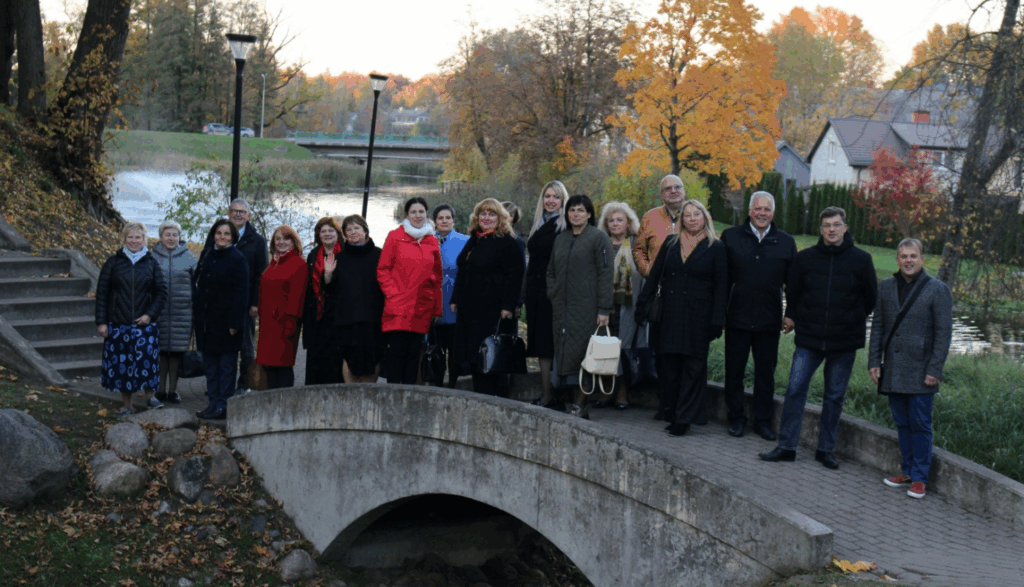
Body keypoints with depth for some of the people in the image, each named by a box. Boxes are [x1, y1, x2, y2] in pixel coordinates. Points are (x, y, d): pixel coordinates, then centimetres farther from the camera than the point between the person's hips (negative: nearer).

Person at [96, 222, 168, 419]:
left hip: (144, 323, 0)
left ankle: (150, 397, 11)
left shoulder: (151, 263, 6)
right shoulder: (113, 262, 3)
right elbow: (102, 292, 4)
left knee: (147, 360, -9)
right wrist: (101, 321, -1)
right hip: (118, 323, 0)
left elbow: (161, 291, 7)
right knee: (120, 364, 3)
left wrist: (150, 314, -5)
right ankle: (126, 405, 15)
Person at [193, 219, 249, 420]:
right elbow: (198, 283, 19)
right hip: (206, 318, 7)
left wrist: (235, 322, -16)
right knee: (210, 363, 11)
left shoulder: (237, 259, -9)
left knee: (226, 364, 0)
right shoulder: (207, 255, 10)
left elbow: (241, 293, -11)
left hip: (225, 319, -7)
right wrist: (197, 304, 6)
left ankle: (223, 406, 4)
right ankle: (213, 402, 18)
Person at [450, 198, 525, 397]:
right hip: (470, 310, 8)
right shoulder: (473, 241, 18)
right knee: (473, 357, 8)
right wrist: (455, 299, 18)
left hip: (493, 312, -8)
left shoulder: (507, 243, -6)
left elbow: (514, 276, -12)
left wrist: (508, 306, -18)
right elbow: (462, 274, 24)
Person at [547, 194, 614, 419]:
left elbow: (605, 274, -8)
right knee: (565, 354, 4)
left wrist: (603, 309, -14)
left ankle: (580, 406, -3)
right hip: (562, 308, 6)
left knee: (581, 352, -8)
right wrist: (553, 296, 8)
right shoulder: (560, 239, 16)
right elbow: (551, 272, 24)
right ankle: (575, 402, 9)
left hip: (586, 308, -6)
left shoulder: (598, 238, -3)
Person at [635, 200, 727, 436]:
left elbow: (720, 287, -2)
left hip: (698, 317, -3)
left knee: (693, 367, -1)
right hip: (671, 316, 3)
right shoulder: (671, 243, 10)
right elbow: (654, 276, 13)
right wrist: (642, 304, 6)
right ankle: (673, 414, 14)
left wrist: (716, 321, -8)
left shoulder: (716, 248, 0)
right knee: (670, 366, 5)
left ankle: (685, 418, 5)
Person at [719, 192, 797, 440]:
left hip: (769, 320, 1)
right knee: (734, 370, 6)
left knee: (766, 372, 8)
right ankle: (736, 418, 19)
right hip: (737, 317, -1)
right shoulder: (730, 237, 2)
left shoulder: (786, 243, 6)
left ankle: (763, 420, 19)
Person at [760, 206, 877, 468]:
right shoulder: (805, 258, 3)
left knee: (835, 396, 7)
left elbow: (871, 297, 11)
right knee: (795, 389, -5)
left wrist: (855, 320, 11)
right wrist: (792, 317, 9)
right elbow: (792, 292, 16)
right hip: (809, 339, 1)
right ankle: (786, 447, 4)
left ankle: (826, 450, 18)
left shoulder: (861, 260, 0)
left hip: (844, 341, 0)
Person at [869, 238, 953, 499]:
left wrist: (934, 370, -10)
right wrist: (874, 361, 7)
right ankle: (907, 470, 22)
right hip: (893, 371, 4)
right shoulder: (886, 287, 10)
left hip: (921, 372, -4)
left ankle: (919, 477, 7)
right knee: (902, 423, 11)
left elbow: (943, 333, -5)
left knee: (920, 424, -2)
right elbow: (877, 327, 14)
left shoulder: (937, 290, -3)